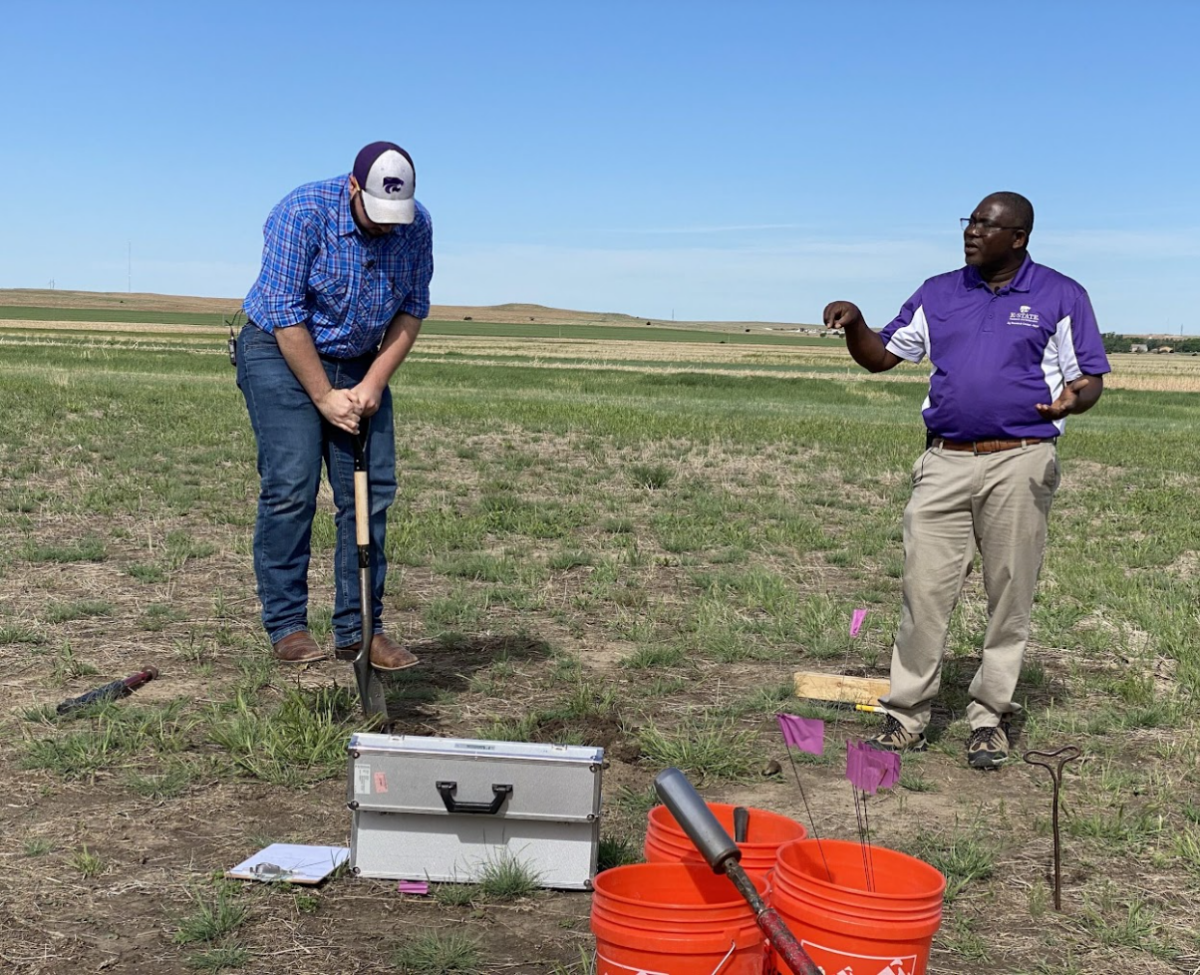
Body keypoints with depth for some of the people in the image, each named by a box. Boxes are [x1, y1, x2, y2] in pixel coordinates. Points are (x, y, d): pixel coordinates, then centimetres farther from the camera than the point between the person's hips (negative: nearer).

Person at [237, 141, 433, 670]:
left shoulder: (416, 225, -8)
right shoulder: (302, 213, -22)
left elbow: (411, 310, 1)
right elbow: (286, 317, -21)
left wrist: (374, 383, -10)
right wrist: (325, 398, -19)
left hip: (361, 365, 5)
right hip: (282, 352, -5)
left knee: (372, 491, -2)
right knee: (290, 487, -13)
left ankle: (359, 629, 4)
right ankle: (286, 626, -4)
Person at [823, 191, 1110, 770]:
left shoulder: (1060, 297, 3)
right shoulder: (938, 294, 13)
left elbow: (1091, 378, 2)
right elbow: (880, 357, 16)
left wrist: (1073, 399, -21)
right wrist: (853, 323, -4)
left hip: (1019, 463, -2)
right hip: (945, 462, 3)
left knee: (1010, 598, 4)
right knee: (924, 589, -1)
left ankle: (990, 718, 15)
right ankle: (906, 714, 8)